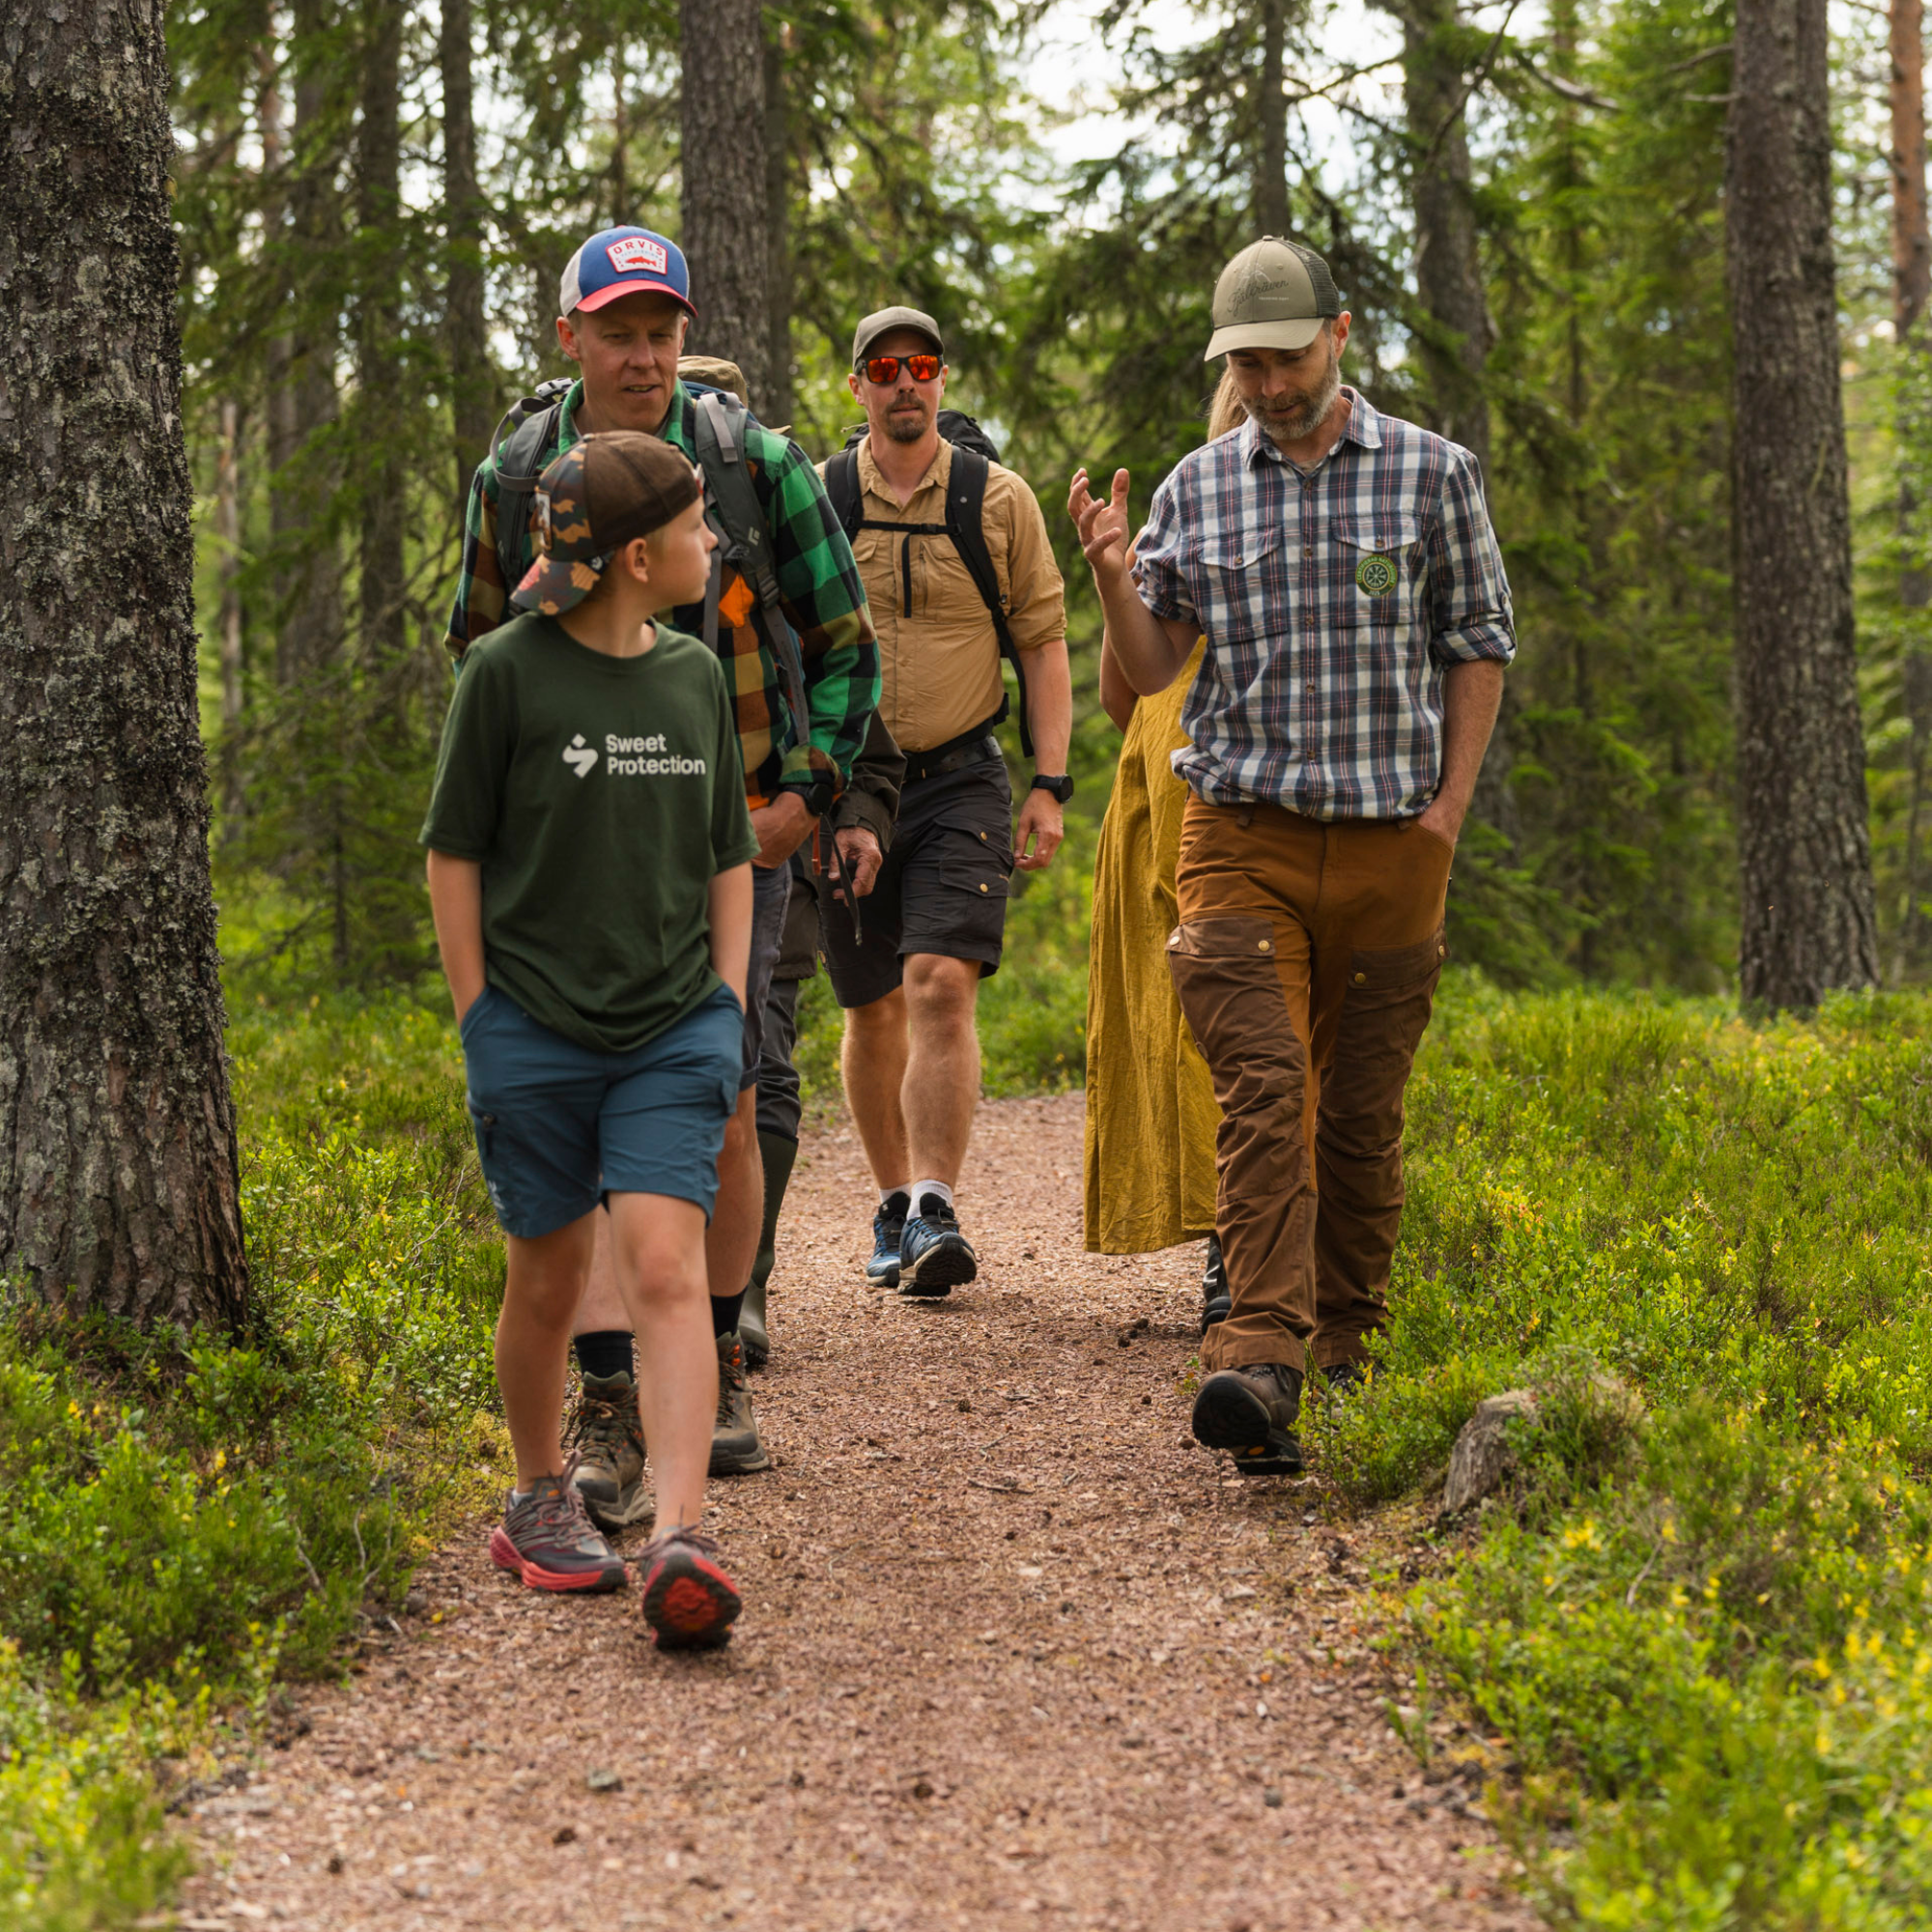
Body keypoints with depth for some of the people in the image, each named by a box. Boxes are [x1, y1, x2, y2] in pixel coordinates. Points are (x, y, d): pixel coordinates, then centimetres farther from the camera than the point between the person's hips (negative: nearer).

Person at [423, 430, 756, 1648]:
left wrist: (727, 1011, 8)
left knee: (665, 1269, -12)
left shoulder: (696, 677, 7)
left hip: (674, 1028, 2)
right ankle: (540, 1502, 29)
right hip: (536, 1030, -2)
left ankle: (682, 1539, -21)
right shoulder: (512, 671, -6)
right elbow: (456, 853, 0)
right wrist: (479, 1019, -3)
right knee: (549, 1279, 7)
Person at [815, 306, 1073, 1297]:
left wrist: (1050, 784, -3)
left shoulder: (997, 500, 2)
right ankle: (894, 1207, 22)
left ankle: (935, 1209, -20)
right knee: (873, 1007, 8)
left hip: (959, 780, -2)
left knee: (940, 986, -17)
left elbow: (1042, 643, 4)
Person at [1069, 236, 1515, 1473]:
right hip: (1242, 837, 0)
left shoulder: (1431, 473, 4)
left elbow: (1479, 646, 9)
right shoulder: (1199, 489, 7)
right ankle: (1263, 1363, -25)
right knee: (1263, 1093, -15)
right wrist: (1116, 582, -12)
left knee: (1363, 1113, 7)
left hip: (1389, 847, 0)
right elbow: (1150, 672, 8)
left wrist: (1449, 803, 0)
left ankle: (1349, 1345, 23)